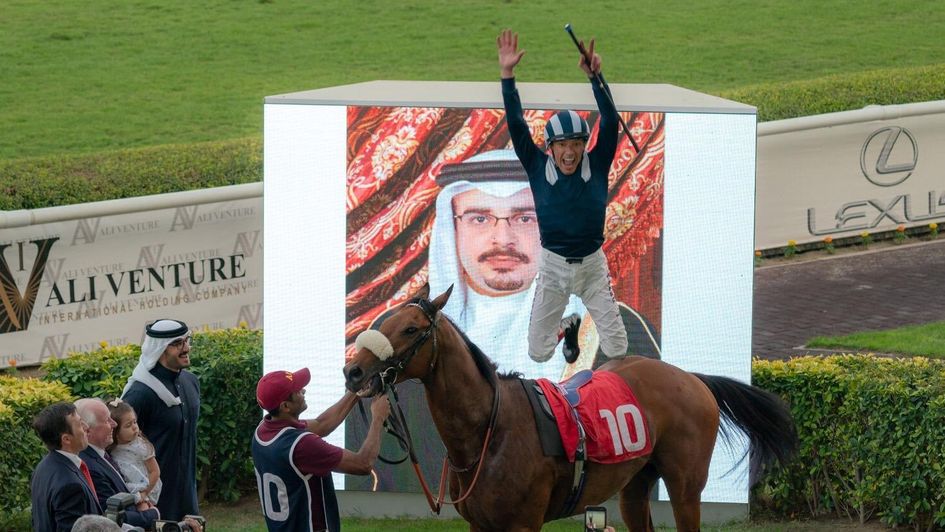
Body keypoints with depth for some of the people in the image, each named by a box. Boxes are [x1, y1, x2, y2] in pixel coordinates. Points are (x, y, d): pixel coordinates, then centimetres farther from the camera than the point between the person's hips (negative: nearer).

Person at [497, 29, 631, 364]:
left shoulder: (596, 167, -7)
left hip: (592, 264, 0)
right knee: (538, 353, 6)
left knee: (616, 348, 0)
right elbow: (516, 126, -13)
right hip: (553, 266, 0)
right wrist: (507, 75, -21)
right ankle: (564, 331, 40)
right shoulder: (539, 169, -7)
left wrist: (594, 77, -29)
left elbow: (610, 123, -17)